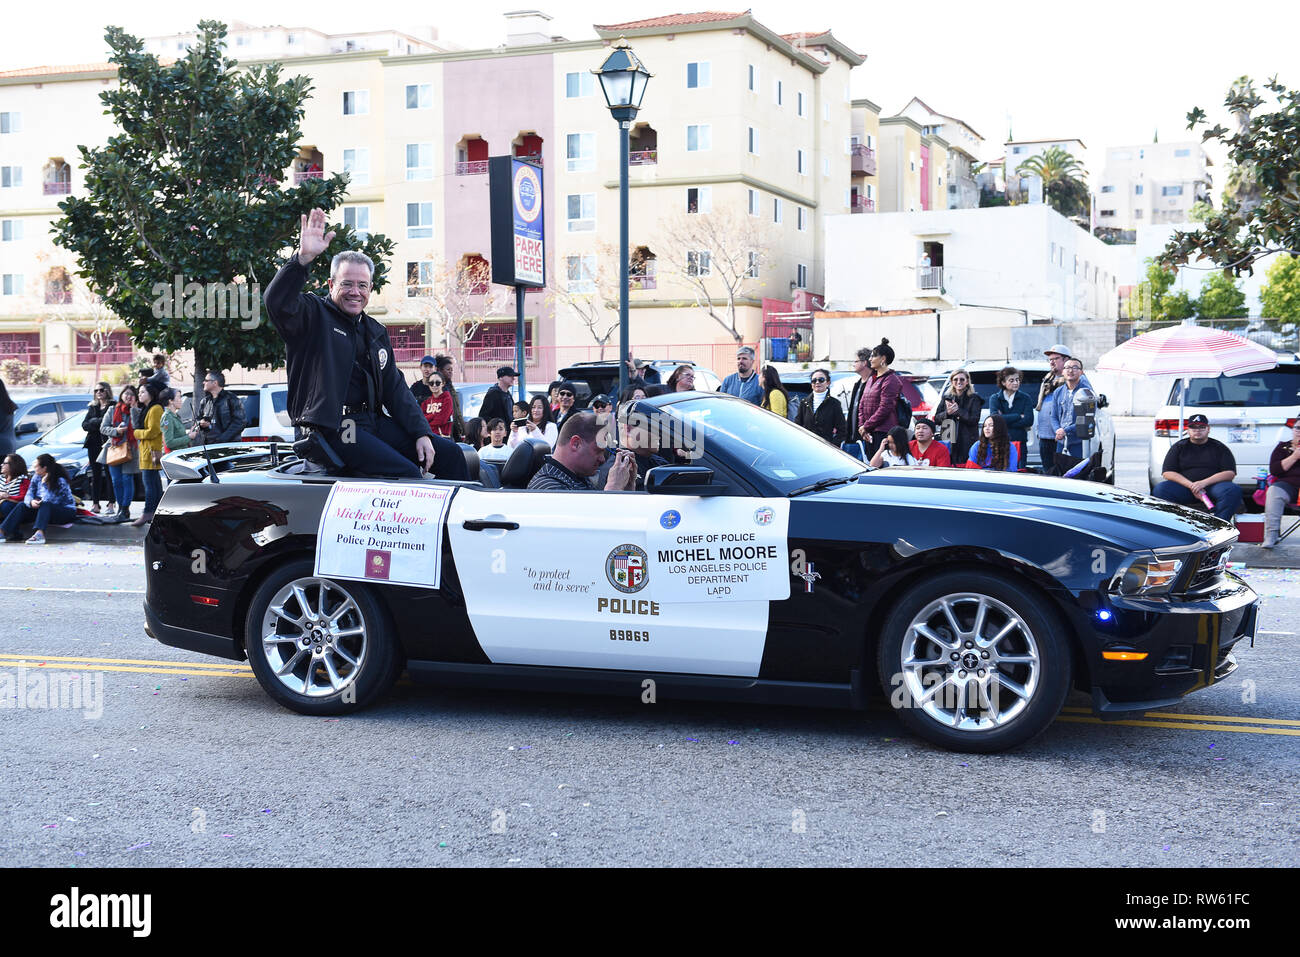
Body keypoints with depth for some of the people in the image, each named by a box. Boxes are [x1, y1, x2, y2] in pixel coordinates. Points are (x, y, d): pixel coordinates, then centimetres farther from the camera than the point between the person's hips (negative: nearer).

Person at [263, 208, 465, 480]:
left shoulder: (376, 332, 21)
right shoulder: (314, 314, 1)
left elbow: (395, 388, 18)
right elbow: (277, 302, -22)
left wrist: (421, 433, 6)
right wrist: (304, 257, -35)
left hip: (374, 421, 8)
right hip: (332, 426, -7)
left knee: (448, 452, 0)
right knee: (406, 473, -24)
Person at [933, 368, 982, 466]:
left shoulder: (974, 398, 5)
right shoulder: (946, 397, 17)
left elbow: (974, 420, -6)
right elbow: (936, 419, 13)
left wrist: (958, 410, -14)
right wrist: (947, 413, -7)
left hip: (967, 442, -3)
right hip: (947, 441, 3)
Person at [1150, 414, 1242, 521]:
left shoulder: (1219, 448, 14)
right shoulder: (1179, 447, 16)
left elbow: (1230, 473, 3)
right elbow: (1167, 473, 5)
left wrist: (1204, 483, -14)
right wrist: (1191, 486, -11)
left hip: (1212, 485, 0)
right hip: (1185, 487, 0)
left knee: (1233, 490, -32)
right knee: (1159, 489, -29)